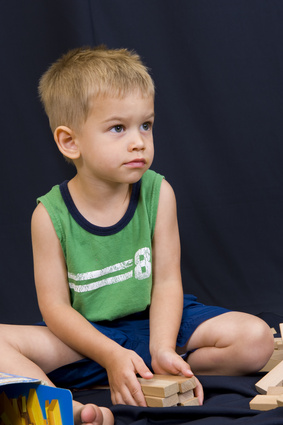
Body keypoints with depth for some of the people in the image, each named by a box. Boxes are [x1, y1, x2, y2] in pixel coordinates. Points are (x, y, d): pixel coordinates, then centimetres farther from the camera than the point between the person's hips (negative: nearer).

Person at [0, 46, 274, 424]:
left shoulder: (158, 194, -9)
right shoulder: (51, 215, -12)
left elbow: (167, 281, -9)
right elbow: (55, 306, -11)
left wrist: (162, 350, -25)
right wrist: (111, 355, -25)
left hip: (154, 322, 2)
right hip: (87, 335, -1)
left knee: (256, 339, -19)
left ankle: (147, 381, -17)